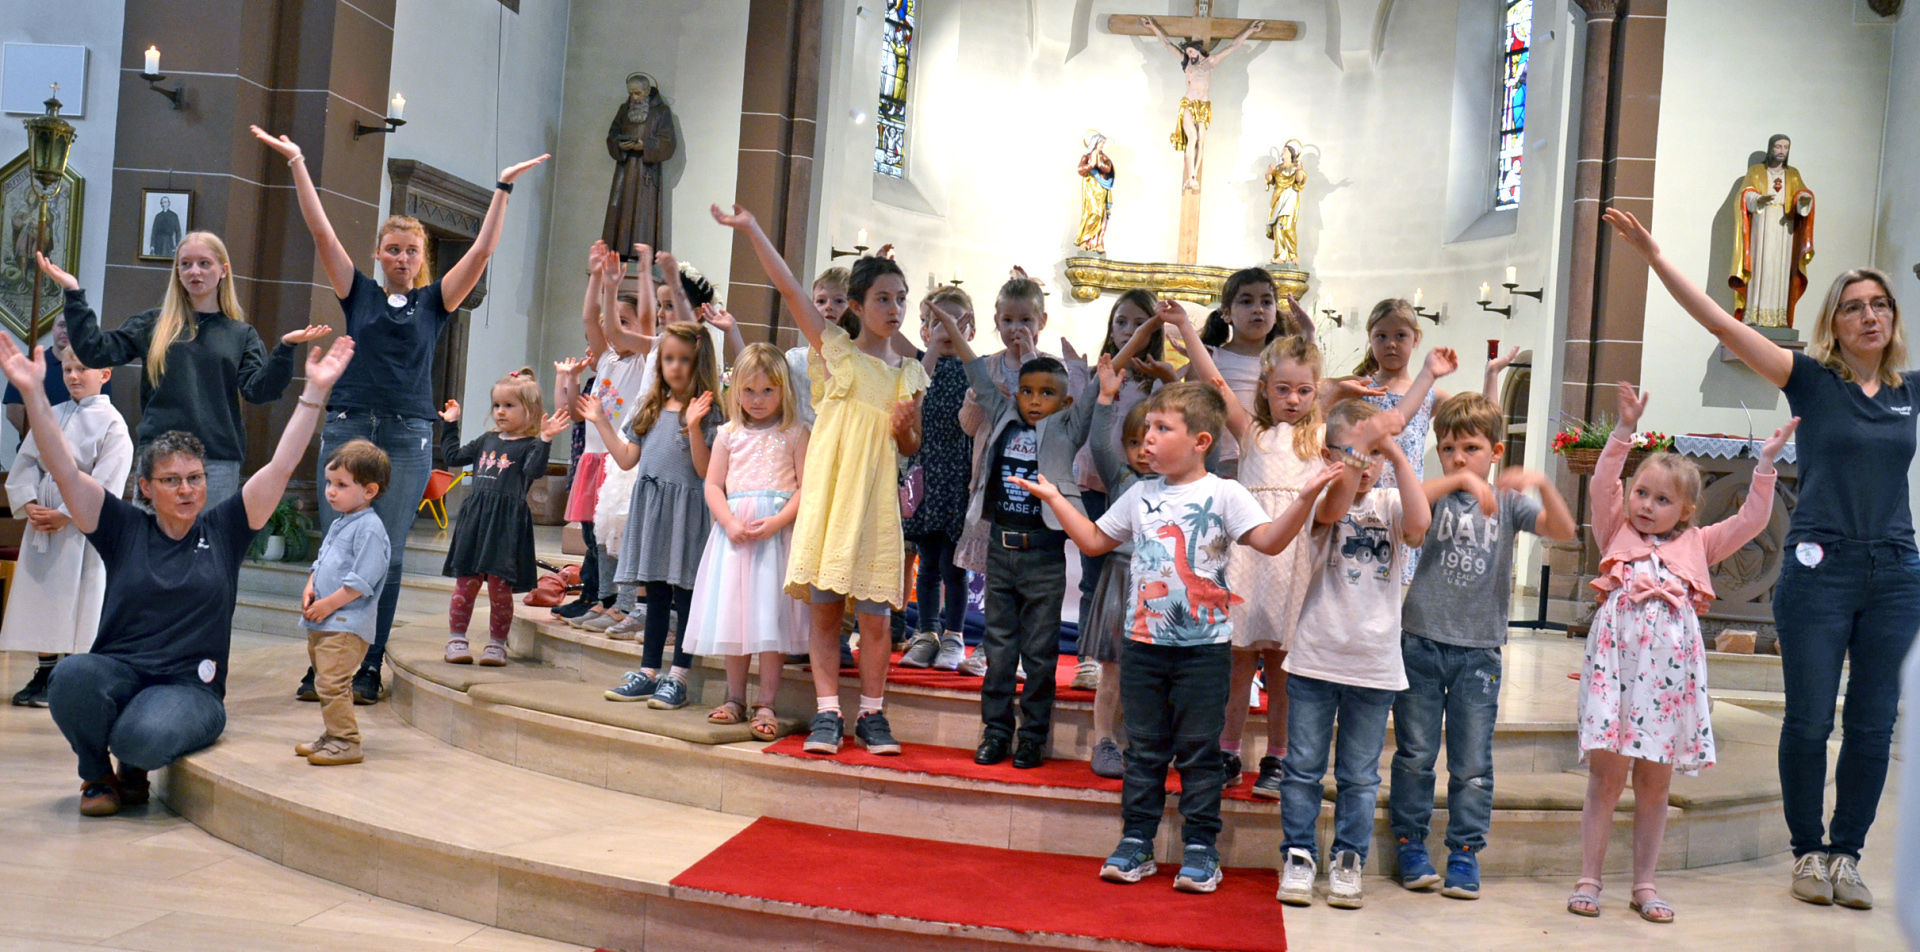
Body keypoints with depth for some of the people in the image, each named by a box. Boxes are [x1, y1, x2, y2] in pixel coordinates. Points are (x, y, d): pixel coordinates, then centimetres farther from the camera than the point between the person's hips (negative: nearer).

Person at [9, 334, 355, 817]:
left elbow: (281, 466, 0)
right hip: (117, 671, 1)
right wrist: (33, 392, -12)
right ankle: (97, 775, -2)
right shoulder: (124, 529, 6)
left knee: (146, 736, -34)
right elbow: (64, 470, -1)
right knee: (71, 675, -33)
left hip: (190, 688, -1)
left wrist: (315, 391, -7)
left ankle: (133, 768, 8)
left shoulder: (224, 530, 6)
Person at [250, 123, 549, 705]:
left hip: (408, 438, 0)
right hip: (347, 429, 0)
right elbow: (321, 231, 6)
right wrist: (297, 163, 3)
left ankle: (367, 671, 6)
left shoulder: (435, 302, 10)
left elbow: (483, 249, 4)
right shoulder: (359, 295, 11)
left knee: (385, 557, 1)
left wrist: (503, 189, 2)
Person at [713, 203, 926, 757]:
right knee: (824, 608, 1)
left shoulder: (911, 374, 10)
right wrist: (751, 229, -9)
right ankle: (827, 712, 9)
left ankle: (872, 713, 13)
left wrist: (904, 428, -5)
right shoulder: (837, 350, 4)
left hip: (876, 498, 2)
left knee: (874, 615, 1)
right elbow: (789, 289, -4)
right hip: (828, 492, -1)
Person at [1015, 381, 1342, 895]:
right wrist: (1054, 498, 17)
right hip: (1144, 641, 4)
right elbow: (1094, 540, 18)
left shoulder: (1224, 494, -4)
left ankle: (1200, 848, 13)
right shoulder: (1141, 495, 9)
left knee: (1198, 749, 3)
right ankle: (1135, 843, 17)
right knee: (1144, 746, 9)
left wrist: (1305, 497, -29)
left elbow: (1270, 540, -16)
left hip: (1204, 645, -4)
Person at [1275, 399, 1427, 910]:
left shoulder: (1390, 504, 2)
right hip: (1315, 657, -1)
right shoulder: (1322, 497, -3)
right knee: (1303, 767, 7)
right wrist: (1364, 439, -31)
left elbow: (1418, 523, -20)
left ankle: (1348, 861, 23)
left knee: (1359, 775, 11)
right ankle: (1298, 856, 19)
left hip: (1374, 664, 1)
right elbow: (1334, 508, -27)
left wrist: (1396, 452, -20)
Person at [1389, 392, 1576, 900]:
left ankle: (1465, 854, 17)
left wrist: (1542, 483, -26)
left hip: (1480, 650, 1)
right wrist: (1459, 481, -31)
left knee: (1473, 763, 6)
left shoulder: (1508, 501, 3)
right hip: (1422, 641, -1)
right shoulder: (1438, 496, 1)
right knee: (1415, 755, 7)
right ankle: (1411, 848, 20)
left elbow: (1563, 529, -11)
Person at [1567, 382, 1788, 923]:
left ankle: (1644, 884, 17)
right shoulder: (1616, 534, 11)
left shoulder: (1696, 545, 16)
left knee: (1655, 781, 8)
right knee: (1606, 774, -2)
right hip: (1617, 662, -2)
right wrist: (1625, 430, -8)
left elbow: (1751, 520, 10)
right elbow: (1602, 484, -2)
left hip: (1671, 670, 2)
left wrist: (1766, 462, 6)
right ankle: (1589, 880, 6)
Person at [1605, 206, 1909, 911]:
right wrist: (1655, 258, -15)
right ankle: (1808, 852, 16)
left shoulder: (1910, 391, 9)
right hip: (1820, 568, -3)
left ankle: (1847, 854, 19)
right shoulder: (1812, 379, -1)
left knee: (1873, 726, 6)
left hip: (1894, 574, 4)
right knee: (1809, 721, 1)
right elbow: (1722, 325, -9)